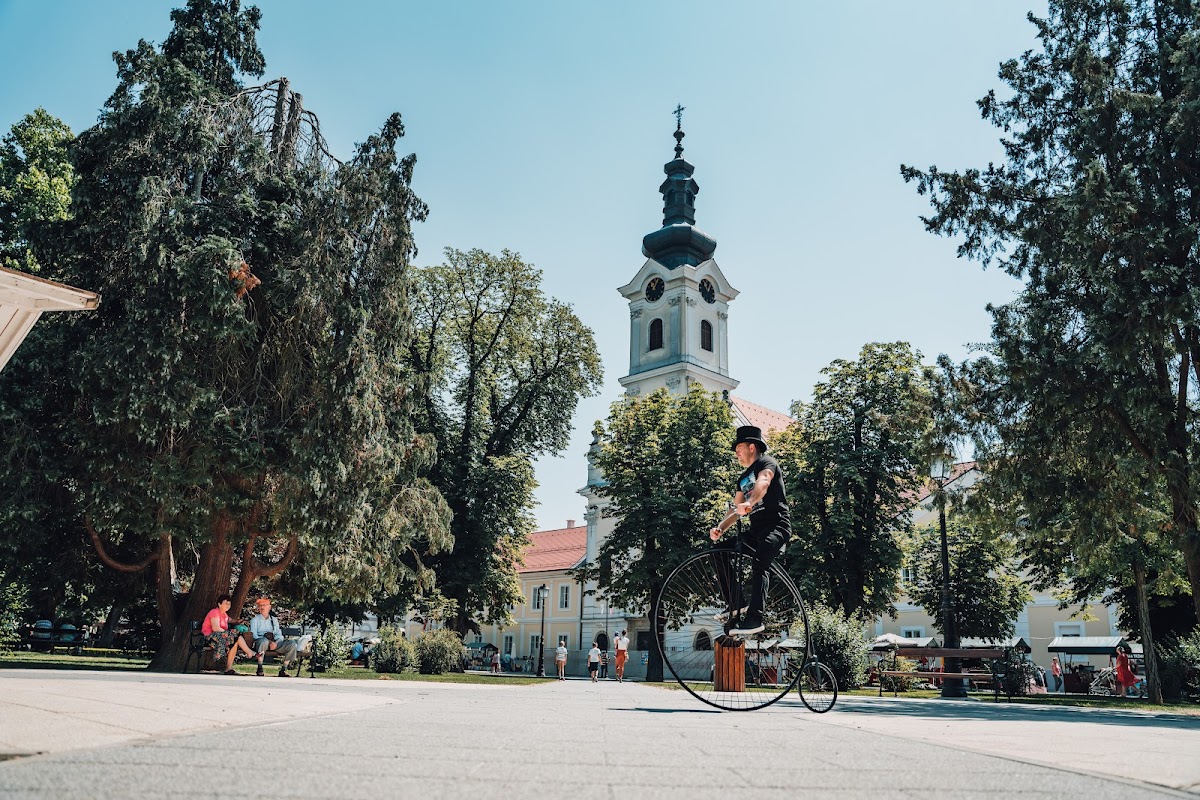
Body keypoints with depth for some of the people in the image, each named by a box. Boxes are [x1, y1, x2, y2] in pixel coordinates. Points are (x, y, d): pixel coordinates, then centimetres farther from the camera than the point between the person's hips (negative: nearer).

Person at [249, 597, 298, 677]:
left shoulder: (274, 620, 26)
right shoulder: (255, 620, 16)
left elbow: (279, 635, 15)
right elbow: (254, 635, 1)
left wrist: (276, 643, -10)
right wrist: (268, 642, -16)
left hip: (275, 643, 4)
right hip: (260, 643, -4)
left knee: (292, 644, -21)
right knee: (264, 641, -40)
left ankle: (283, 670, -16)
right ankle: (260, 669, -30)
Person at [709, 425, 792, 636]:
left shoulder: (766, 463, -2)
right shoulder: (743, 479, 23)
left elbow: (763, 482, -26)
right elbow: (736, 510, 17)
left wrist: (749, 503, -47)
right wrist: (720, 528, -2)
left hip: (777, 526, -9)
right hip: (756, 531, 9)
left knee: (758, 566, -30)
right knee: (720, 550, -3)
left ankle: (755, 618, -32)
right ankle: (735, 609, -2)